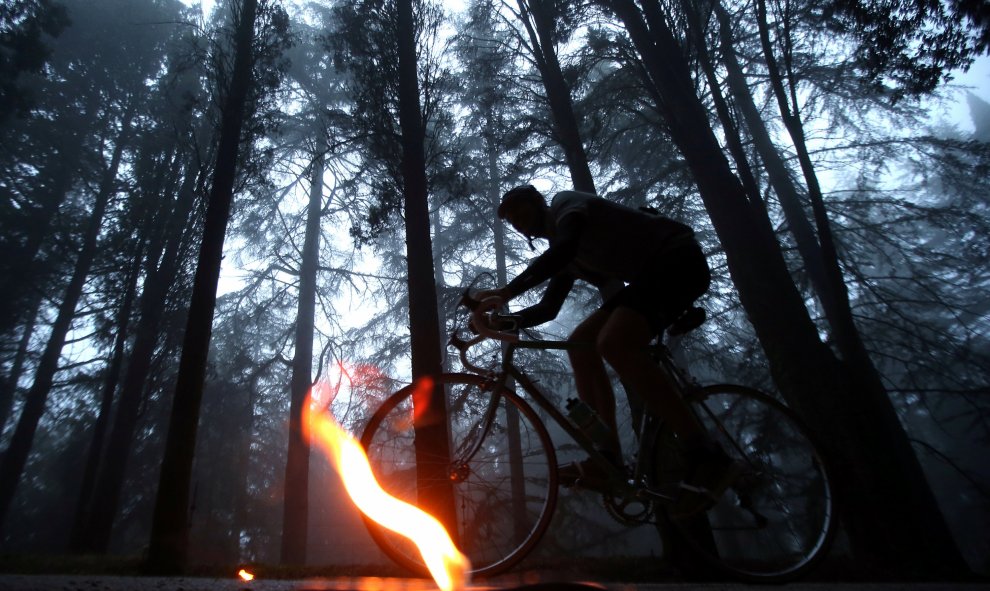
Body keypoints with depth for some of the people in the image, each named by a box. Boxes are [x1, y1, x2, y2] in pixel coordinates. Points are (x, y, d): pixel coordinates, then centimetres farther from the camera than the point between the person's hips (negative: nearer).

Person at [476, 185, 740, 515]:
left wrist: (505, 292, -31)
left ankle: (706, 456, -24)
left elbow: (562, 251, -26)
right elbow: (548, 309, 23)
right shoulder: (565, 254, 22)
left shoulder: (566, 203, -4)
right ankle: (608, 460, -3)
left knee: (613, 342, -29)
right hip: (652, 275, 9)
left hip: (678, 259, -9)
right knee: (581, 343, -1)